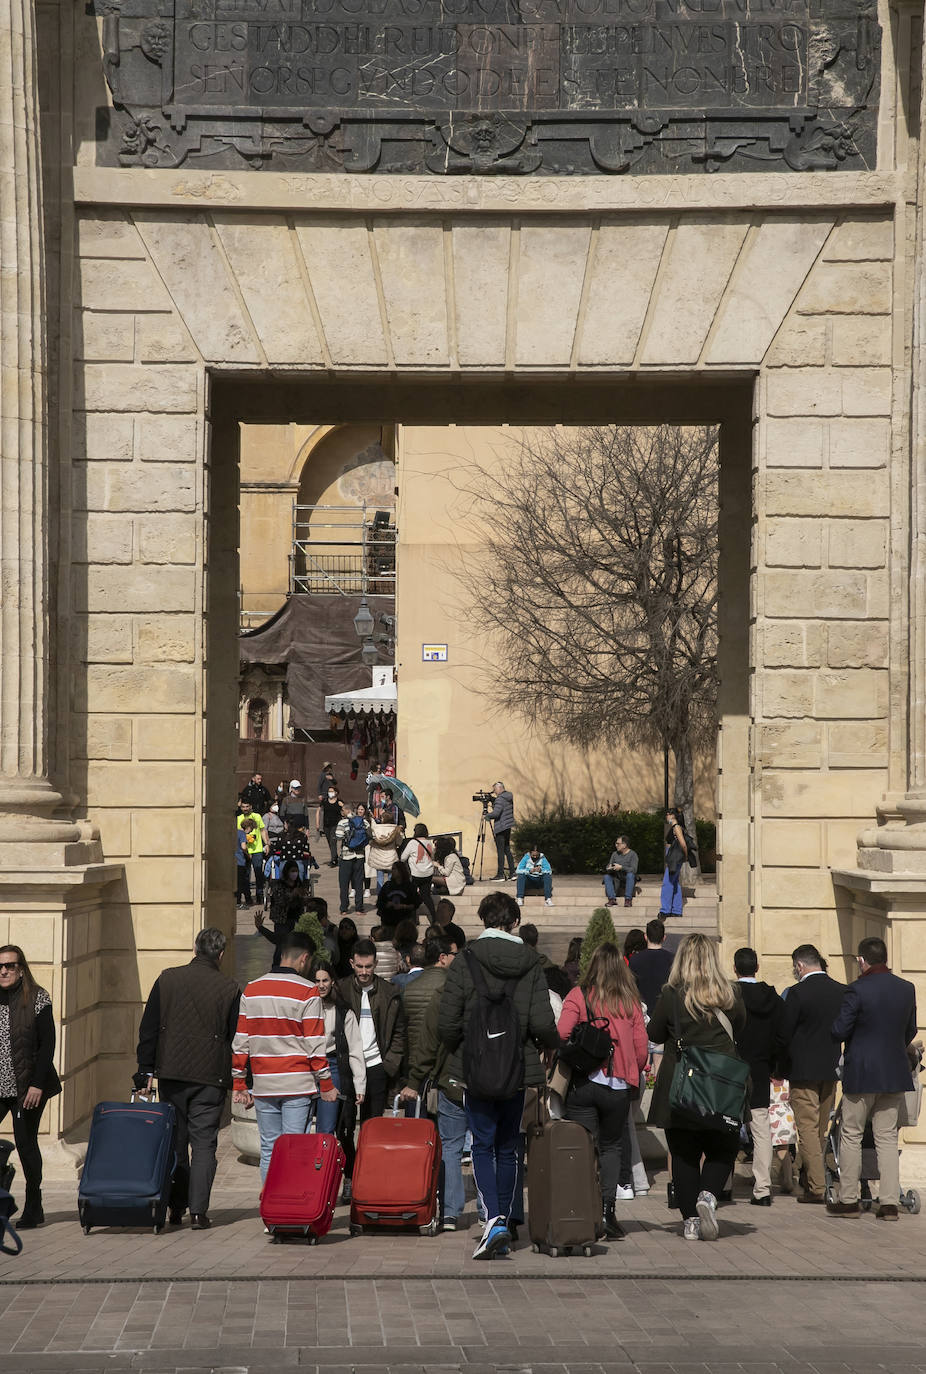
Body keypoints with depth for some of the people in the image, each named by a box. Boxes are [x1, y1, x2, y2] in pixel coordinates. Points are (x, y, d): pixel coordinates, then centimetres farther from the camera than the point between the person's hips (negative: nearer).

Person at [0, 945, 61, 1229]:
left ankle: (34, 1209, 10)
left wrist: (37, 1084, -13)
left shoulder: (37, 999, -4)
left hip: (27, 1087, -4)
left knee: (25, 1142, -1)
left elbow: (47, 1044, -7)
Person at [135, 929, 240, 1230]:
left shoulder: (167, 980, 1)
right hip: (211, 1077, -2)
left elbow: (148, 1029, 3)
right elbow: (237, 1039, 0)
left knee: (174, 1140, 12)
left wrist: (146, 1071, 7)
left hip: (171, 1073, 2)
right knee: (203, 1143, 1)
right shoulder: (230, 989, -4)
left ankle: (175, 1208, 15)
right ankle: (198, 1210, -6)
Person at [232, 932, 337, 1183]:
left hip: (263, 1086, 4)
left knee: (268, 1150, 8)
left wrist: (239, 1084, 14)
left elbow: (240, 1042, 8)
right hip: (297, 1086, -4)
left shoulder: (251, 990, 7)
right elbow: (314, 1045, -8)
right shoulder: (307, 992, -6)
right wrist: (326, 1085, 0)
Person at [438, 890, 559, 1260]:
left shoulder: (466, 961, -7)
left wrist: (458, 1050, 11)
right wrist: (555, 1045, 14)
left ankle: (493, 1219, -17)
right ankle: (504, 1223, 16)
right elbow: (542, 1024, -9)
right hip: (518, 1070, 2)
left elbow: (446, 1023, -10)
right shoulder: (530, 963, -2)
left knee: (483, 1145, 1)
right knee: (508, 1149, 13)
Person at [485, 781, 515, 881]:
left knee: (500, 851, -6)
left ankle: (500, 875, -7)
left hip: (501, 828, -9)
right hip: (508, 827, 9)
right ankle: (512, 873, 14)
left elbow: (496, 813, -25)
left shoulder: (500, 799, -16)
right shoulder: (509, 797, 12)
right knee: (507, 850, 14)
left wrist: (487, 815, -5)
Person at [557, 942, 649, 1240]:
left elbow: (561, 1034, -12)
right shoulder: (631, 1001, 2)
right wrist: (632, 1075, 20)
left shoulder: (579, 996, -3)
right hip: (619, 1087, 1)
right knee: (611, 1147, 16)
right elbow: (641, 1047, 1)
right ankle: (607, 1209, 2)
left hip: (582, 1084, -1)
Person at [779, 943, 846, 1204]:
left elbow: (784, 1035, -11)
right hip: (832, 1070, 6)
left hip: (804, 1070, -6)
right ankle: (812, 1180, 23)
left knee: (808, 1128, -3)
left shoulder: (797, 993, -14)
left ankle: (817, 1188, -8)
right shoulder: (842, 991, 2)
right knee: (821, 1129, 15)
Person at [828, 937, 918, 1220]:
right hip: (895, 1074, 5)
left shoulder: (858, 990, -15)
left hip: (861, 1073, -5)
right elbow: (910, 1032, 12)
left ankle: (848, 1200, 10)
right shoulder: (907, 989, 2)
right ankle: (889, 1202, 3)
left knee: (851, 1136, 7)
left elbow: (839, 1031, -13)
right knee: (887, 1138, 8)